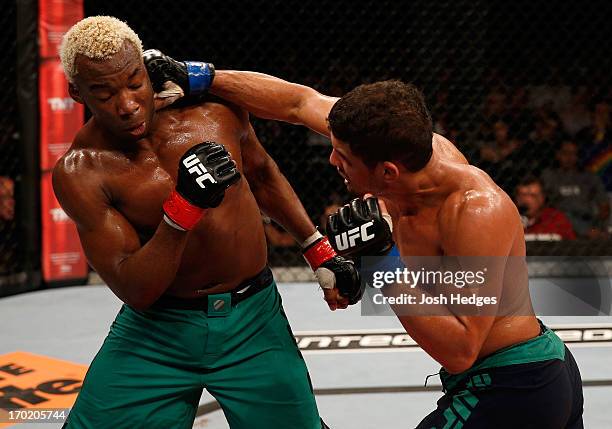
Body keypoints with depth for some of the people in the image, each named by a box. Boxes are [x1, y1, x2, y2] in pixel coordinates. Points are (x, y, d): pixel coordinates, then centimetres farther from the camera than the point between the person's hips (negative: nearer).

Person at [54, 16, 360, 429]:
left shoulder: (215, 107, -7)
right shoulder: (81, 172, -15)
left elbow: (262, 174, 15)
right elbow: (134, 292, -20)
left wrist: (320, 251, 15)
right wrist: (182, 209, -32)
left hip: (253, 321, 2)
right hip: (155, 330, -1)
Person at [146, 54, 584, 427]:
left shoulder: (478, 211, -31)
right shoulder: (413, 142, -9)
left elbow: (459, 351, -30)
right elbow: (301, 102, 1)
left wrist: (386, 263, -33)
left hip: (511, 391, -9)